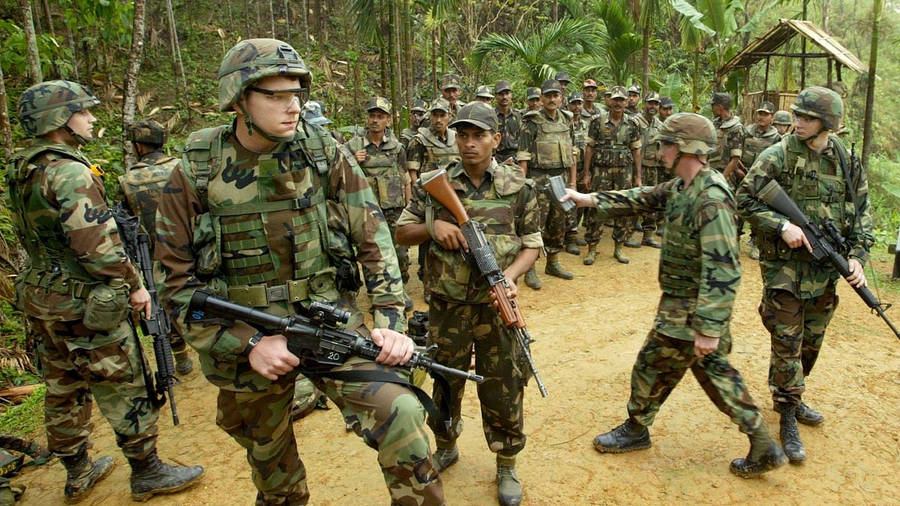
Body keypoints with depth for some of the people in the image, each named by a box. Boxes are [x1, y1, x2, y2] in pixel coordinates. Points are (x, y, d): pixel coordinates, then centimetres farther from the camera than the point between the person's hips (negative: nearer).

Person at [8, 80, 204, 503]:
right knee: (125, 390, 4)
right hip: (85, 306, -9)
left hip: (38, 299, 9)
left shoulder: (21, 172, 9)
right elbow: (96, 245, -25)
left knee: (64, 390, 19)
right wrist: (134, 285, -15)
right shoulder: (70, 172, -20)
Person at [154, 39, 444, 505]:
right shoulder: (195, 173, -8)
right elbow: (179, 279, -5)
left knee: (400, 416, -21)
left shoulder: (326, 154, -6)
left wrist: (390, 322, -12)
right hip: (242, 341, 1)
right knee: (269, 457, 20)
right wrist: (247, 344, -14)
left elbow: (374, 239, -4)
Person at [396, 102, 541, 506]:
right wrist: (433, 227, -15)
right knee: (446, 380, 18)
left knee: (502, 387, 9)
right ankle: (446, 447, 43)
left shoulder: (518, 187, -2)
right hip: (447, 306, 1)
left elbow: (532, 244, 2)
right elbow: (401, 233, 5)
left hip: (496, 305, -1)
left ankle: (506, 465, 29)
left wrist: (510, 275, -17)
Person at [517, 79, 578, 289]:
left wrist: (572, 181, 10)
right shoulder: (531, 122, -7)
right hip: (539, 179, -6)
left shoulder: (566, 121, 11)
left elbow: (571, 154, 15)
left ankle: (553, 263, 27)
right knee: (535, 225, -4)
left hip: (561, 178, 6)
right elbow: (523, 156, -10)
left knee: (558, 224, 13)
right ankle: (530, 269, 5)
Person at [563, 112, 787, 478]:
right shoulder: (680, 186, 3)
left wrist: (708, 329, -29)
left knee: (651, 368, 9)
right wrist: (590, 200, 11)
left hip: (689, 311, -9)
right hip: (685, 302, 9)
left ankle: (635, 431, 33)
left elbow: (722, 270, -30)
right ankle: (763, 447, 27)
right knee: (714, 370, 19)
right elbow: (642, 200, 17)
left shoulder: (711, 199, -27)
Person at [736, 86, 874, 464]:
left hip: (825, 267, 5)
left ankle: (788, 397, 37)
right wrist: (782, 226, -22)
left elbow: (862, 212, 9)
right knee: (787, 343, -2)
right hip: (785, 264, -5)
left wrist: (857, 256, -3)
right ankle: (788, 417, 11)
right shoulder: (778, 156, -9)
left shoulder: (846, 161, 4)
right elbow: (745, 199, -10)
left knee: (811, 341, 16)